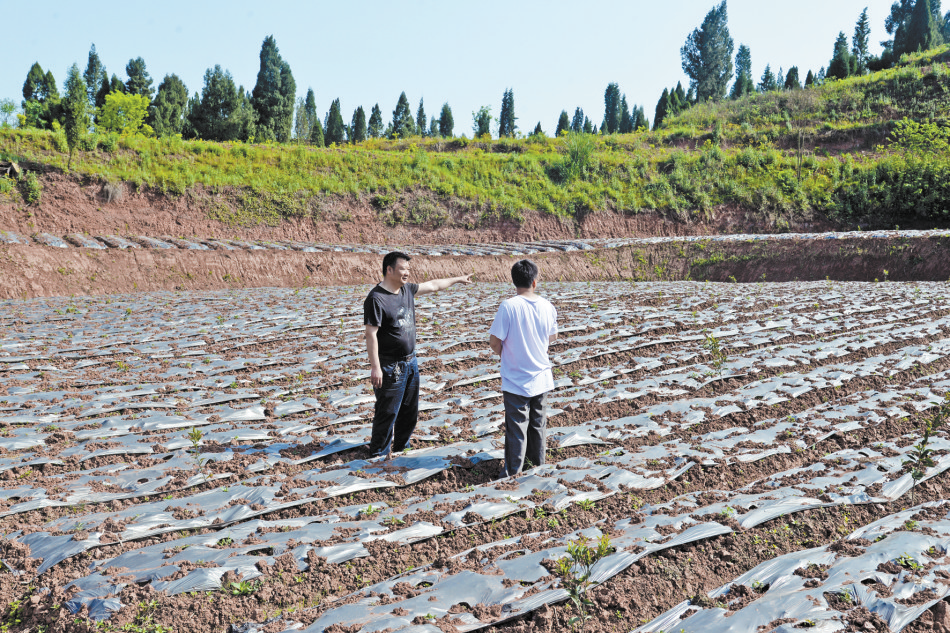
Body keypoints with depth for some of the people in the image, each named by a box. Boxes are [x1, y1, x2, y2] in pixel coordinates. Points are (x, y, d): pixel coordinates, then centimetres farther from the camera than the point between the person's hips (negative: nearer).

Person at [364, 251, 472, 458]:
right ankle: (379, 453, 15)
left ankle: (401, 446, 35)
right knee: (387, 412, -1)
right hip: (390, 367, -8)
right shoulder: (376, 298, -18)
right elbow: (371, 334, -20)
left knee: (410, 410, 18)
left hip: (410, 362, 8)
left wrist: (458, 279, 30)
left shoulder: (407, 289, 6)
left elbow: (432, 285, 22)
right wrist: (375, 367, -23)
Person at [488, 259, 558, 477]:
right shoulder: (547, 306, -5)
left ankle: (513, 469, 15)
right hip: (541, 376, 4)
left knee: (516, 425, 6)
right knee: (538, 420, 21)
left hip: (516, 380, -4)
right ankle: (538, 459, 36)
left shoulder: (508, 306, -20)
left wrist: (503, 352, 4)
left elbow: (494, 341, -17)